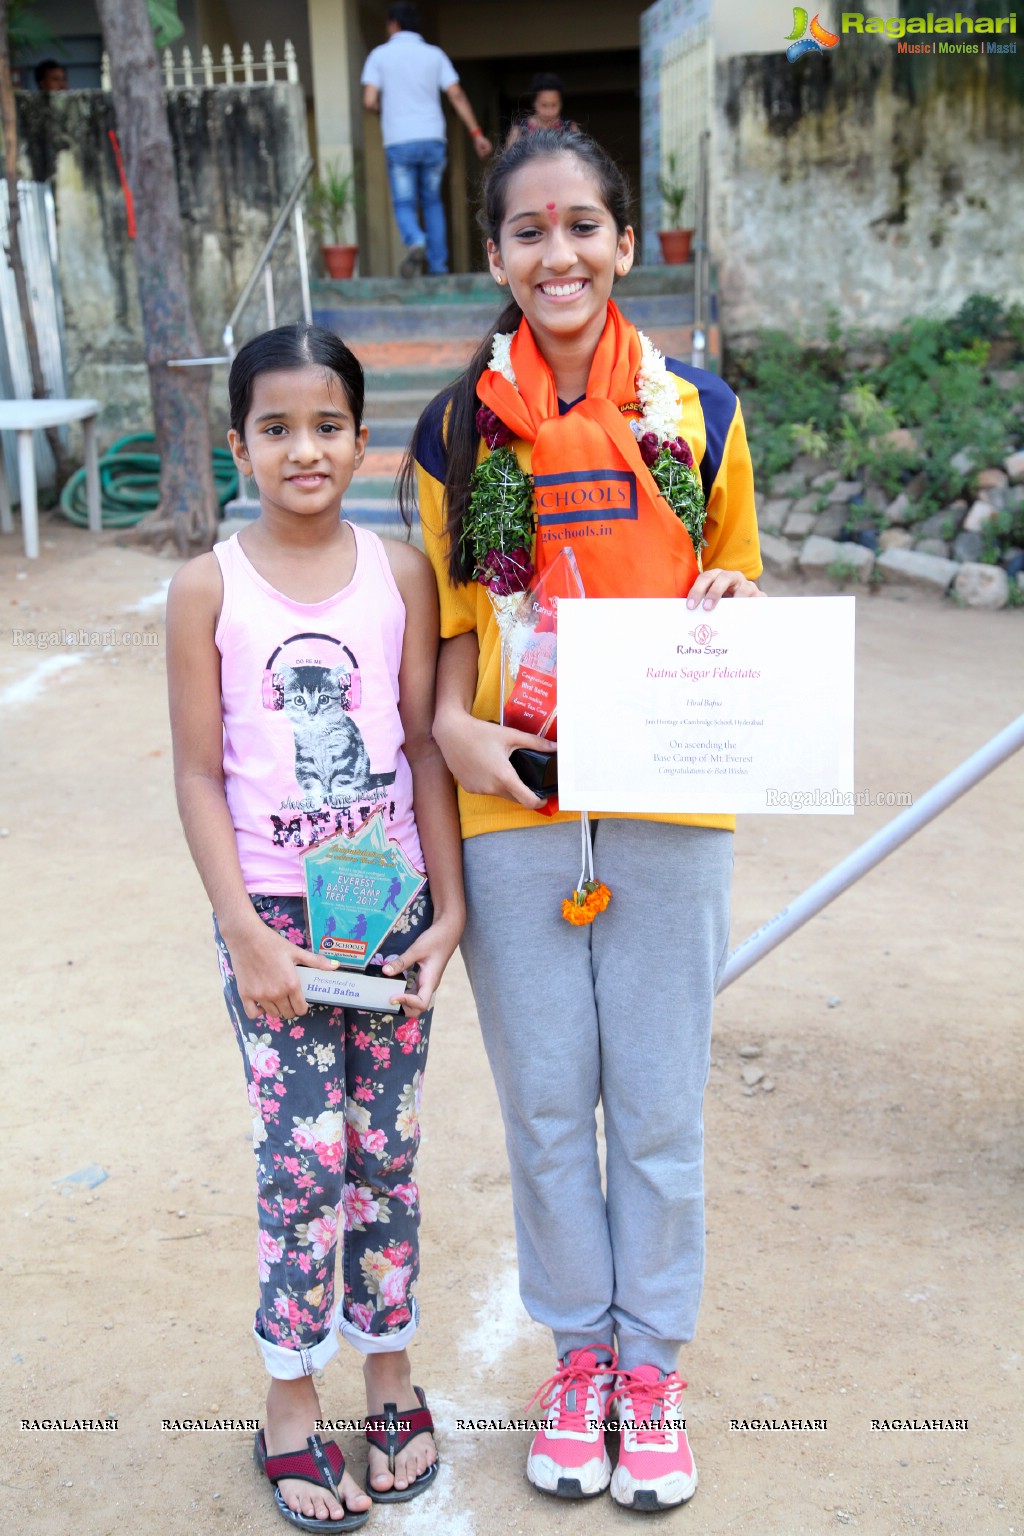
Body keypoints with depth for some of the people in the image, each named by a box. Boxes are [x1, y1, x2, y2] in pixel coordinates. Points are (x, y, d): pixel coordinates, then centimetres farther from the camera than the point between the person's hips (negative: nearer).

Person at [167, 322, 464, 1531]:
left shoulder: (399, 573, 1)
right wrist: (245, 932, -11)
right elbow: (199, 775, -4)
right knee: (303, 1161, 1)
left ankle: (390, 1376, 32)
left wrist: (449, 907, -2)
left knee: (387, 1154, 12)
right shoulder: (208, 589, -4)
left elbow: (426, 748, 2)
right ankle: (290, 1405, 24)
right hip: (272, 914, -2)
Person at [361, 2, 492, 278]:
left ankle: (415, 242, -28)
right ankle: (438, 266, 12)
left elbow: (369, 101, -5)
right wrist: (476, 133, 1)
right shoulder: (435, 54, 8)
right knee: (432, 202, 16)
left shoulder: (380, 55, 3)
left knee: (404, 204, 3)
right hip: (432, 139, 2)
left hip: (399, 142, -2)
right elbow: (457, 95, 0)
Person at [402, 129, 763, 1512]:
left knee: (659, 1108, 10)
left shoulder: (696, 409, 2)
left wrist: (731, 604, -10)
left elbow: (736, 582, 12)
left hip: (667, 804, 0)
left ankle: (651, 1359, 33)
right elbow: (455, 616, 7)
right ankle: (577, 1347, 36)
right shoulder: (460, 427, 2)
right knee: (545, 1105, 13)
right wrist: (454, 725, -12)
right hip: (512, 807, 1)